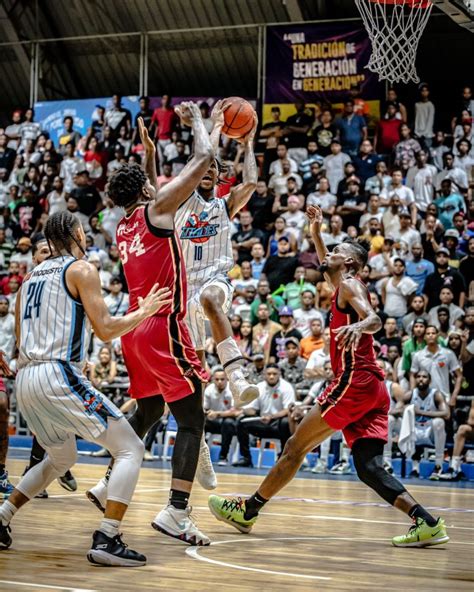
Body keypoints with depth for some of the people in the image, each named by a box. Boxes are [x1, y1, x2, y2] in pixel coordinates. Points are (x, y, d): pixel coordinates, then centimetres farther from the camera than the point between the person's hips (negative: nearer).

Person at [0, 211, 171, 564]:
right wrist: (144, 311, 5)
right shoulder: (81, 269, -2)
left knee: (61, 459, 30)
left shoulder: (33, 276, 20)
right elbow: (105, 330, -10)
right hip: (58, 376, -8)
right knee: (130, 448, -3)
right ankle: (107, 540, -16)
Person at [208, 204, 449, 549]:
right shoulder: (345, 285, 26)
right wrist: (316, 233, 41)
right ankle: (427, 522, -15)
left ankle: (247, 510, 6)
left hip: (354, 381, -9)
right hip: (373, 389, 9)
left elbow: (374, 319, -19)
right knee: (369, 468, -1)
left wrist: (358, 326, -39)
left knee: (296, 446, -1)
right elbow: (327, 269, 49)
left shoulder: (350, 284, 0)